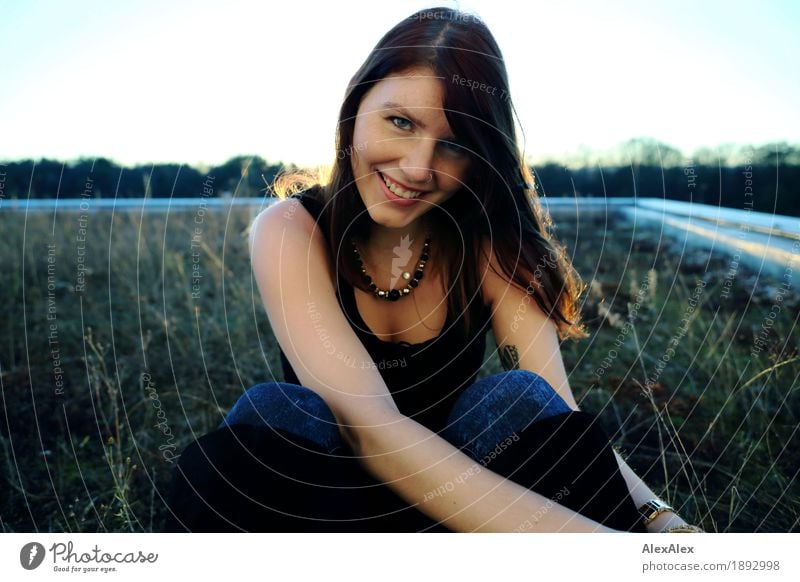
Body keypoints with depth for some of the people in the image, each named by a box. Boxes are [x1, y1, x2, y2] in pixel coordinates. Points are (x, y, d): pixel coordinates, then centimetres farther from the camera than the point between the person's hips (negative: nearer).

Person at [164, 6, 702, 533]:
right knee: (273, 412, -32)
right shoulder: (290, 232, -17)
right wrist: (581, 530, -43)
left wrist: (660, 520, -39)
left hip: (455, 503, 1)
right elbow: (368, 423, -32)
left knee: (520, 399, -28)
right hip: (324, 490, -1)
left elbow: (558, 415, -18)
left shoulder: (488, 241, -10)